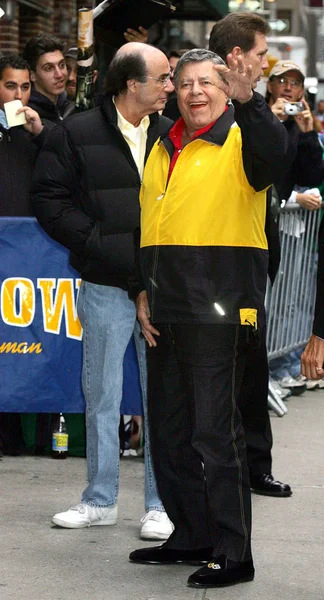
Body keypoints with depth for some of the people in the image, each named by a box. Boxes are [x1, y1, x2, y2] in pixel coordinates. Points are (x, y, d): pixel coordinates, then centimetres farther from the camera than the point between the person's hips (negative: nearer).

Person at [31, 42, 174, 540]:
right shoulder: (77, 135, -1)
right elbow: (50, 200, -2)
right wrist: (103, 245, -10)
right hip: (105, 287, -1)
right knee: (102, 395, 8)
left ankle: (161, 503, 11)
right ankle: (100, 500, 19)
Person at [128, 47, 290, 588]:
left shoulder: (240, 141, -5)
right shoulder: (163, 150, 17)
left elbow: (274, 155, -29)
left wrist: (247, 102, -45)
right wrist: (143, 292, 14)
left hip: (219, 313, -8)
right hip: (166, 314, 8)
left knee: (214, 432, -7)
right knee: (169, 431, 14)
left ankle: (233, 554, -1)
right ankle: (191, 537, 26)